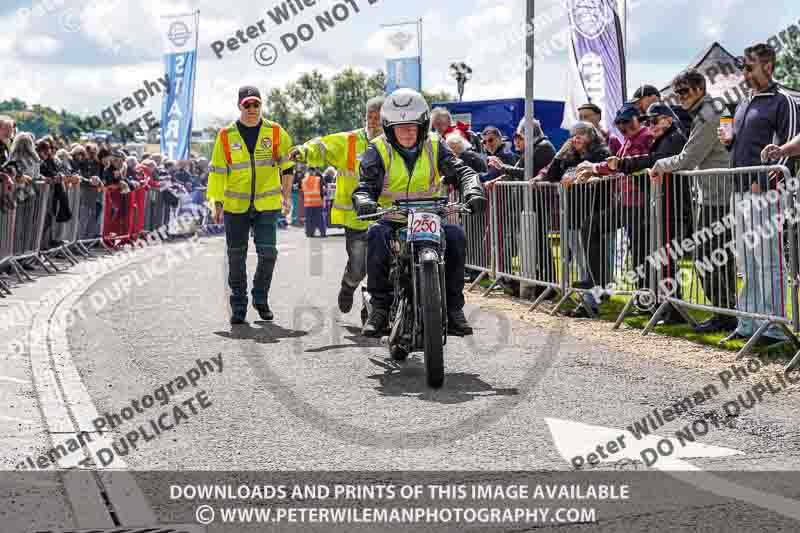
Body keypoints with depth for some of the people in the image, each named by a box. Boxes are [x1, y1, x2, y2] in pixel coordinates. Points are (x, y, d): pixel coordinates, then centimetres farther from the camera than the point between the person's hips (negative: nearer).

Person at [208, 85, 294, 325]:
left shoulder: (276, 132, 3)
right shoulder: (226, 135, 2)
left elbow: (288, 164, 12)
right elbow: (217, 171, 6)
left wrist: (286, 195, 8)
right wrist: (217, 202, 1)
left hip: (267, 204, 0)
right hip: (235, 206, 0)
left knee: (268, 252, -8)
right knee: (236, 257, 4)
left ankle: (261, 298, 13)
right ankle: (238, 306, 14)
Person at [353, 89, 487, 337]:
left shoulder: (434, 146, 4)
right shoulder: (378, 150, 0)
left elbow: (460, 170, -5)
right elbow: (366, 183, -10)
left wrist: (473, 191, -28)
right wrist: (363, 200, -34)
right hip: (391, 218, -1)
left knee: (455, 235, -27)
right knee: (376, 235, -34)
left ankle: (453, 307, -16)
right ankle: (380, 306, -25)